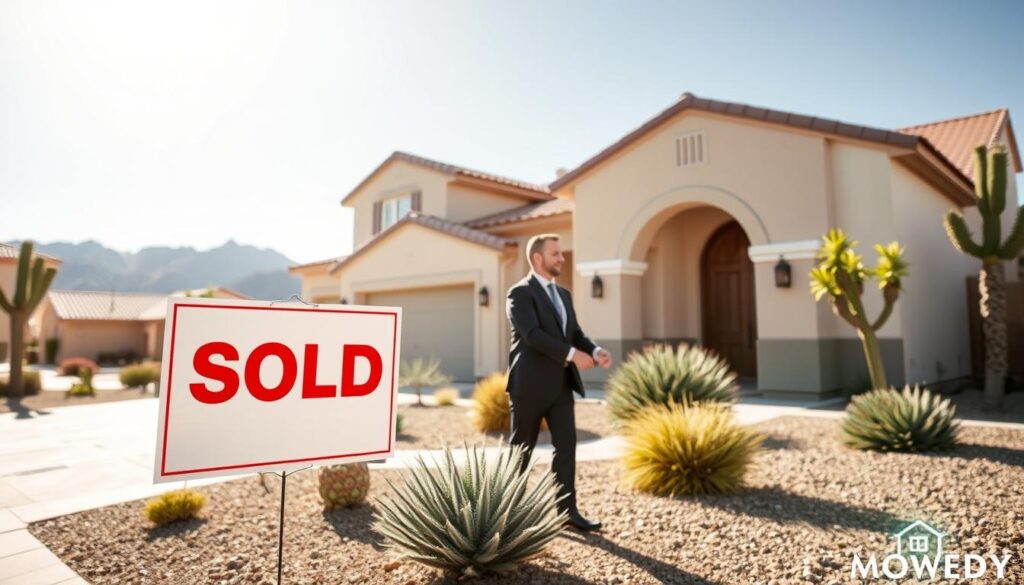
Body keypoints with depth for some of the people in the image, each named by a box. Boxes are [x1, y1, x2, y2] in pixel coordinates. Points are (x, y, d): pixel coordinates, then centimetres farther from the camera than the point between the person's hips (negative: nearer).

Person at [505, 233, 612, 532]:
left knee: (566, 443, 0)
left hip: (560, 383, 7)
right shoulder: (520, 293, -10)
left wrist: (595, 351, -9)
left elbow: (575, 333, 11)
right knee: (522, 448, 6)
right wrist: (572, 354, -25)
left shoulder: (563, 294, 16)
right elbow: (532, 334, -22)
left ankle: (566, 509, 6)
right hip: (530, 384, -7)